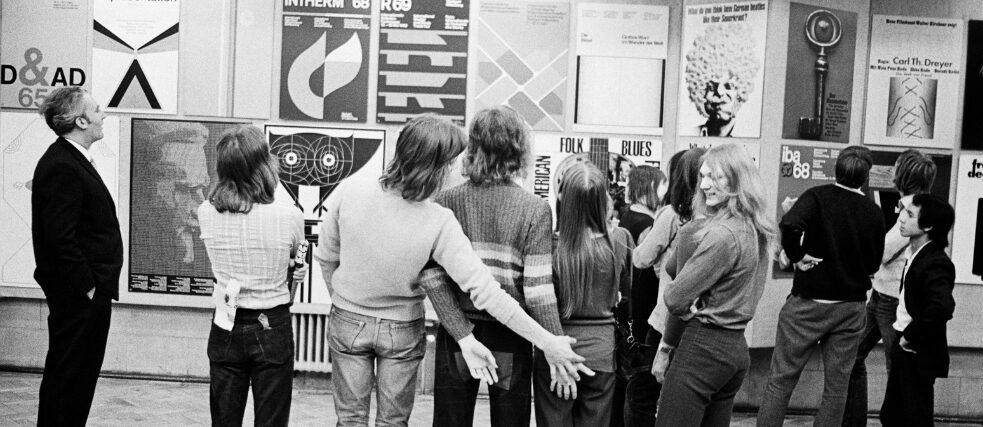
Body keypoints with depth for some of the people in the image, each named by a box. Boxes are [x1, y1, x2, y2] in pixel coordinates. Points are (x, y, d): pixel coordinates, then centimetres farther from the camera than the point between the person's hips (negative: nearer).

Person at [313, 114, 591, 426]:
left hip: (347, 321, 2)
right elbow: (484, 289, -26)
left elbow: (326, 257, -7)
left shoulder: (349, 191, -21)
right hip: (402, 330, -2)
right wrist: (546, 341, -20)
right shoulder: (439, 223, -27)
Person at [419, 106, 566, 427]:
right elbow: (537, 289, -15)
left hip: (456, 336, 2)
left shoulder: (445, 202, -5)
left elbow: (430, 275, -12)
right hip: (510, 338, -1)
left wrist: (463, 333, -9)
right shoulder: (535, 210, -11)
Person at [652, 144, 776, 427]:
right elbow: (671, 268, 11)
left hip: (703, 347, -10)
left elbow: (674, 298, -16)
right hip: (737, 347, 10)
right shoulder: (755, 231, 9)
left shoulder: (722, 234, -19)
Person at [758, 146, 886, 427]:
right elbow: (873, 266, 9)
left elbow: (790, 225, -28)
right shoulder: (875, 213, 3)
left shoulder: (818, 196, -8)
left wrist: (796, 256, -13)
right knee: (837, 386, 11)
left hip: (809, 301, -3)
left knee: (780, 380, 3)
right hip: (851, 307, 3)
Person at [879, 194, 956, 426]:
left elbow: (942, 307, -37)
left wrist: (910, 337, -24)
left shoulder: (935, 263, -22)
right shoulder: (916, 253, 6)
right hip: (904, 348, 9)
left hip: (919, 355, -8)